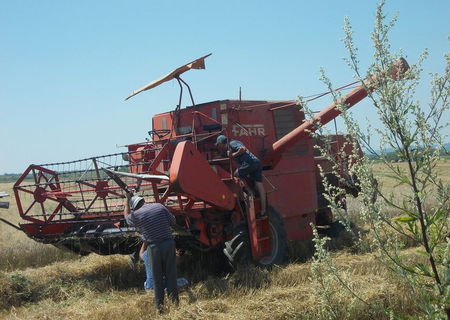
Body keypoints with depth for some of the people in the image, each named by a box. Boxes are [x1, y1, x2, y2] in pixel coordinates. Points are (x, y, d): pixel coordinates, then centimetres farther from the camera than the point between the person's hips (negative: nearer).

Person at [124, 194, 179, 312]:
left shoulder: (136, 215, -2)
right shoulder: (159, 206, 1)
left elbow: (126, 215, 22)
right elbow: (173, 221, 10)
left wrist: (127, 199, 27)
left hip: (154, 247, -2)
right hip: (169, 243, 2)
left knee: (157, 277, 11)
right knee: (171, 273, 14)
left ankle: (159, 305, 16)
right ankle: (174, 299, 23)